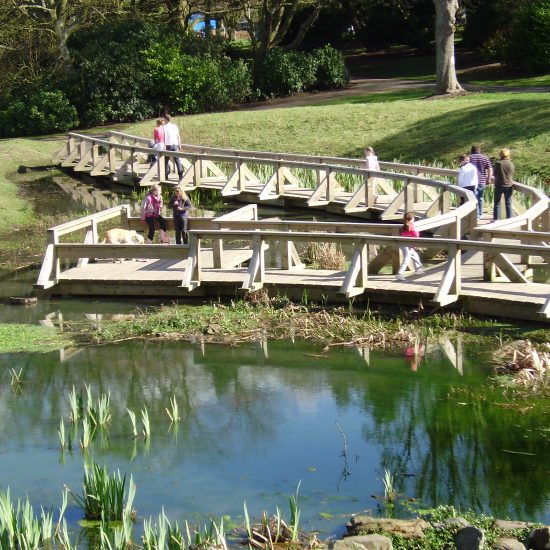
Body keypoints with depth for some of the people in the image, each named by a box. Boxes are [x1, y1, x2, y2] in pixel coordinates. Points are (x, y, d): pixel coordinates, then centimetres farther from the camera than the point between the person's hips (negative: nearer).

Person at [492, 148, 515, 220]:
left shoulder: (498, 163, -11)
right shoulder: (511, 164, -3)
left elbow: (495, 174, -2)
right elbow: (512, 174, 5)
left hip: (499, 185, -2)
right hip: (509, 185, 2)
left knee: (497, 203, 7)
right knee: (508, 203, 8)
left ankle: (495, 219, 7)